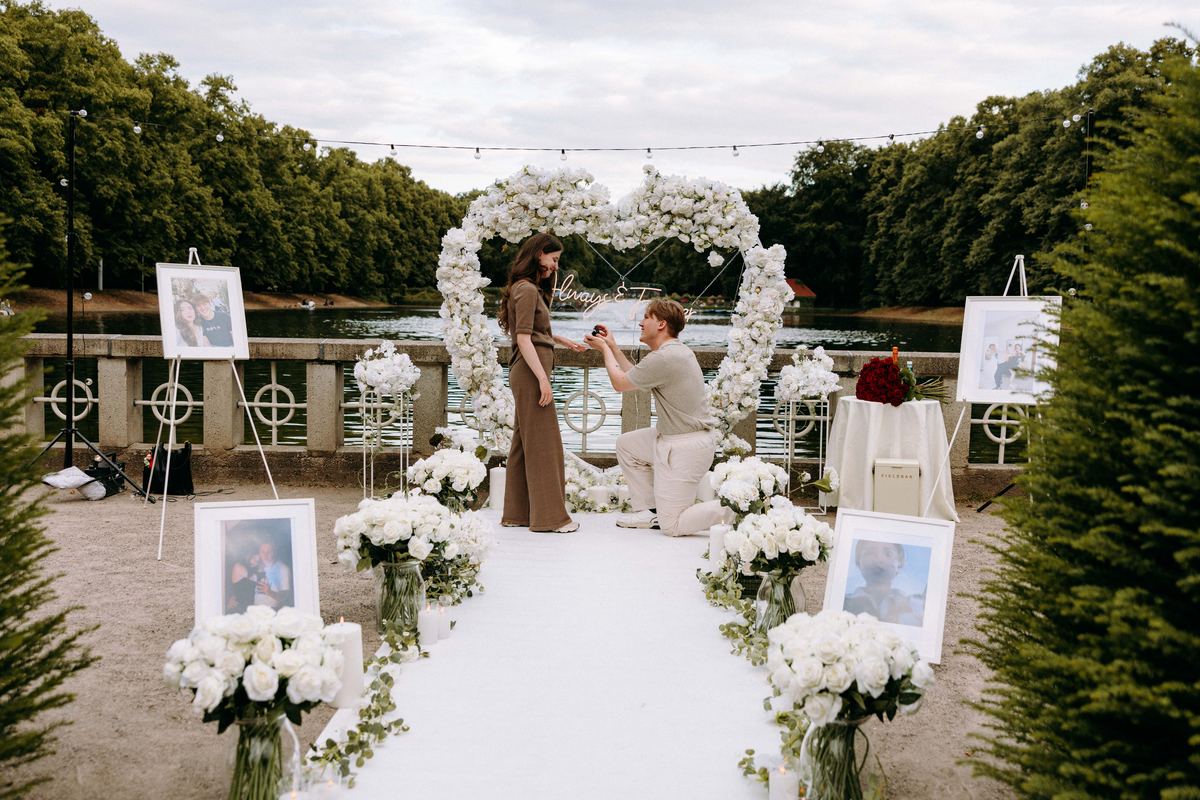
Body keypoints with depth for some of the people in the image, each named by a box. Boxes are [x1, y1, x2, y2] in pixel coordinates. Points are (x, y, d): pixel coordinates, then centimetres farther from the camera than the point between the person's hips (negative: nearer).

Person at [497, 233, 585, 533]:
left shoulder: (530, 289, 20)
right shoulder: (527, 290, -11)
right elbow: (523, 339, -18)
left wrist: (562, 340, 26)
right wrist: (543, 379, -22)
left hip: (526, 373, 10)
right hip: (531, 371, -10)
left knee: (524, 443, 12)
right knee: (543, 443, -7)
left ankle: (517, 512, 16)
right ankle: (550, 515, -3)